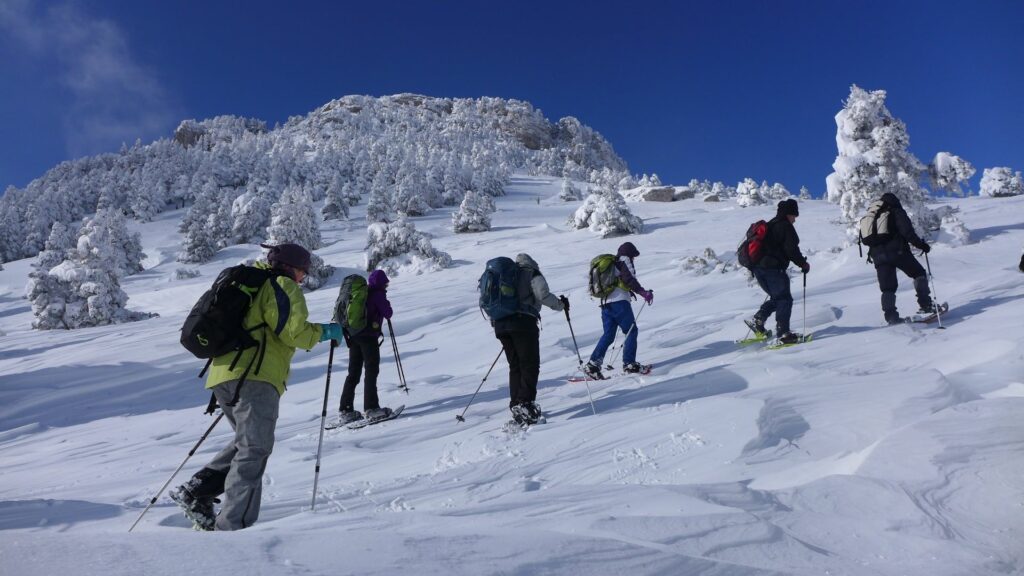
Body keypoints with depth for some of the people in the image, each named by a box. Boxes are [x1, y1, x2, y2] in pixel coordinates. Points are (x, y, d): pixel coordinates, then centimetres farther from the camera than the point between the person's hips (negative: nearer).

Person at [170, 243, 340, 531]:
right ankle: (232, 526, -15)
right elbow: (293, 332, -9)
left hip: (223, 375, 9)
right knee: (254, 450, -11)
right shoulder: (283, 286, 1)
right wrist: (325, 332, 5)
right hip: (255, 377, -9)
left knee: (247, 443, 21)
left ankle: (196, 491, 13)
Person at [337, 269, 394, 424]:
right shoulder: (378, 294, -7)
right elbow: (388, 314, -4)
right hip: (369, 337, -7)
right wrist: (386, 303, 13)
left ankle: (345, 410, 10)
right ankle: (371, 408, -9)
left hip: (353, 336, 7)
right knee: (372, 371, -4)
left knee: (353, 373, 10)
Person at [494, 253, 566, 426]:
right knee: (530, 366, -3)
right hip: (523, 322, -6)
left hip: (500, 324, 6)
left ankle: (516, 406, 10)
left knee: (515, 366, 13)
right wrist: (561, 304, 5)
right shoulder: (532, 274, 8)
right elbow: (543, 294, -9)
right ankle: (525, 405, -15)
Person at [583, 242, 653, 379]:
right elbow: (629, 279, -13)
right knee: (631, 331, 3)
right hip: (619, 302, -8)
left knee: (608, 335, 8)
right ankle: (629, 363, -2)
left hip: (605, 303, 8)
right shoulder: (624, 260, 2)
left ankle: (593, 364, -1)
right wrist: (643, 292, -16)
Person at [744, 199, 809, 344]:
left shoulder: (769, 225, 22)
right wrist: (803, 263, -2)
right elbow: (791, 250, -13)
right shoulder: (785, 227, -6)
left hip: (758, 267, 9)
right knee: (784, 299, -3)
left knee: (776, 298, 19)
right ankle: (783, 332, -8)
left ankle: (757, 320, 6)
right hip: (773, 268, -9)